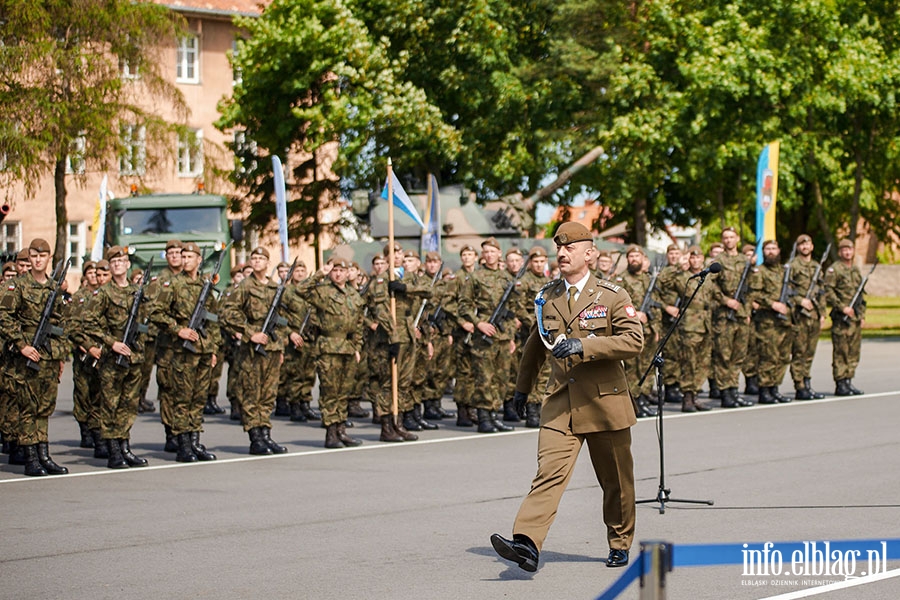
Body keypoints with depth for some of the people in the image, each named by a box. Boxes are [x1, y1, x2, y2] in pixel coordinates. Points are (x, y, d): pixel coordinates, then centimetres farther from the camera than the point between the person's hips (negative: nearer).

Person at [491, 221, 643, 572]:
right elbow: (536, 343, 26)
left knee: (615, 481, 11)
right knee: (549, 472, -15)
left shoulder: (612, 296, -2)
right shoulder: (547, 298, 10)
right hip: (560, 403, 2)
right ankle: (527, 544, -29)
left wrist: (584, 346, -22)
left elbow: (634, 342, -12)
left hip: (604, 402, -2)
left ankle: (620, 544, 30)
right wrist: (523, 386, 33)